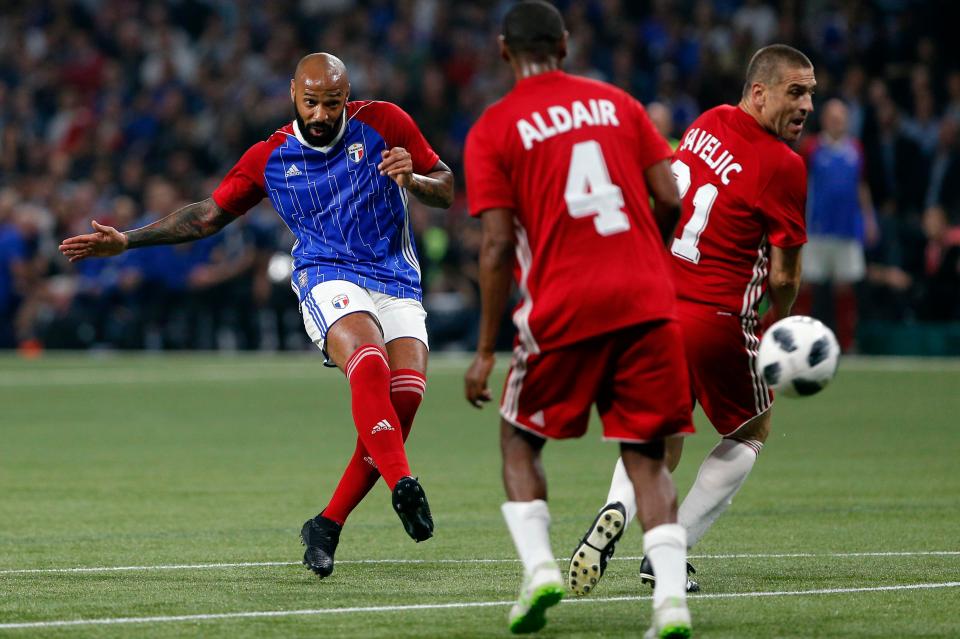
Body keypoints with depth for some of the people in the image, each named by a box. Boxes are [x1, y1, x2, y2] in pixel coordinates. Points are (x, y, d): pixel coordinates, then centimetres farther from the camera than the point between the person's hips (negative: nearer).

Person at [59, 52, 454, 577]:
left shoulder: (383, 124, 4)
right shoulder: (269, 159, 7)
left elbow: (448, 190, 10)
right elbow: (209, 215, 19)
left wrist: (413, 179, -13)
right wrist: (126, 241, 14)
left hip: (397, 285, 1)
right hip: (328, 279, -1)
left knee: (404, 396, -19)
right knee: (369, 365, -34)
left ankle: (327, 526, -7)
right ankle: (403, 487, -43)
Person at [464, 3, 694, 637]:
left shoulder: (492, 130, 2)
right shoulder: (616, 103, 12)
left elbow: (498, 246, -4)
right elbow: (670, 201, 7)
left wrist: (486, 352, 0)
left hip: (563, 308, -2)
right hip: (648, 302, 2)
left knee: (520, 439, 19)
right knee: (647, 457, 7)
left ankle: (539, 567, 0)